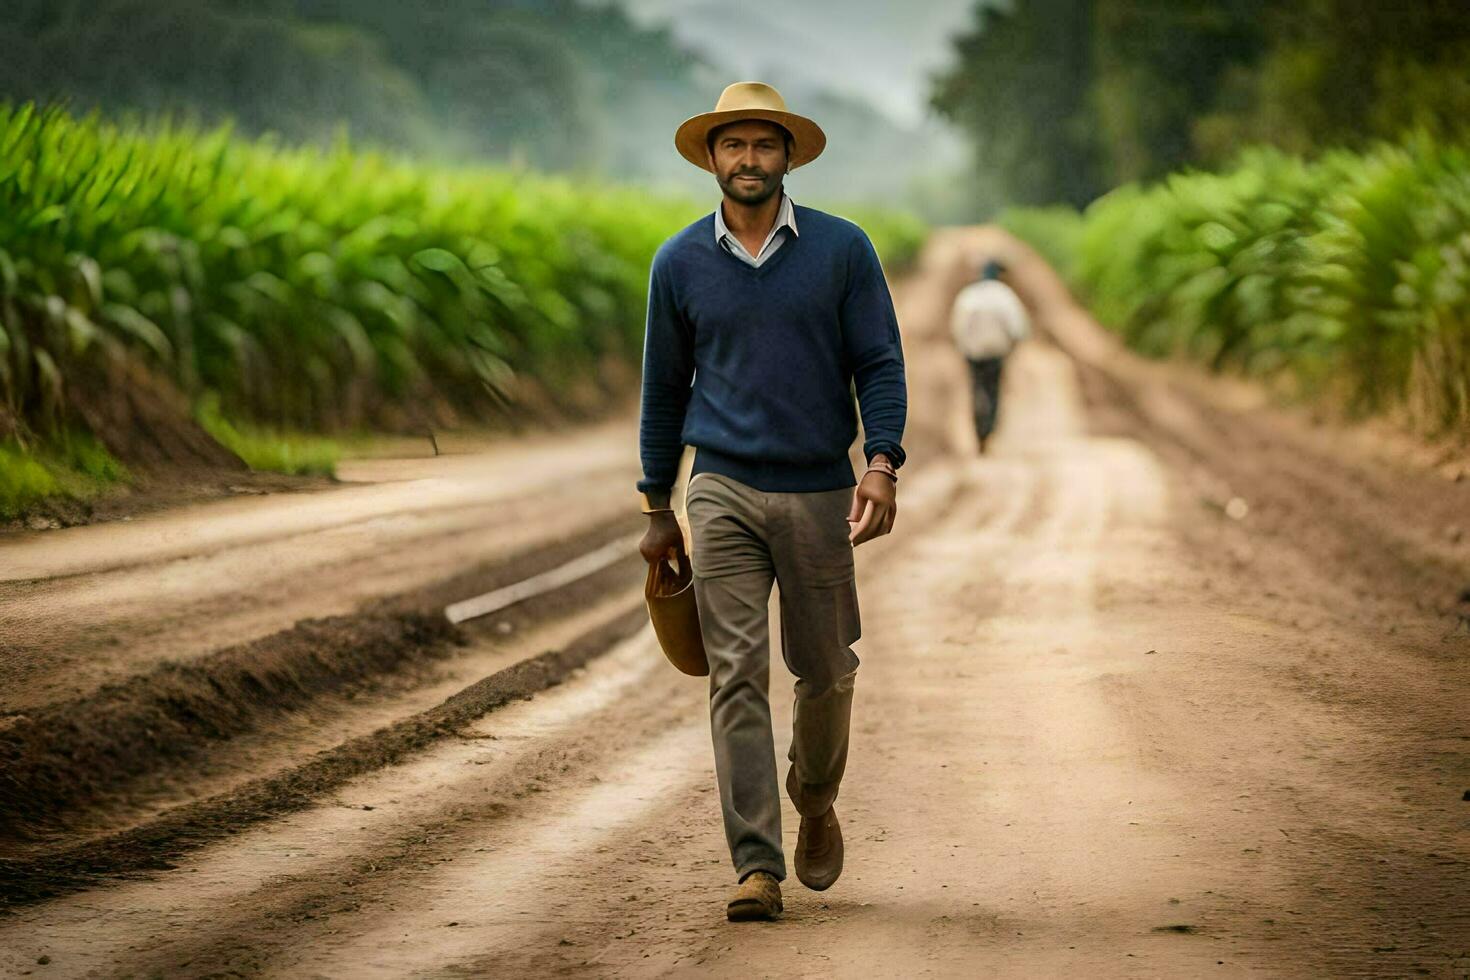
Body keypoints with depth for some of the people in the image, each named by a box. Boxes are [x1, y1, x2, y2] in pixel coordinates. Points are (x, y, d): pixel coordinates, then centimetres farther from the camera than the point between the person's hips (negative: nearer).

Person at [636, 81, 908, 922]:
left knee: (825, 670, 10)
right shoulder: (680, 263, 5)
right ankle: (758, 868, -10)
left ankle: (815, 799, 39)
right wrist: (657, 508, 13)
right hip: (724, 492, 0)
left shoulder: (842, 250, 1)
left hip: (820, 493, 0)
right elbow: (664, 387, 13)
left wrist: (882, 465, -16)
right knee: (737, 673, -9)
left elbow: (880, 365, -1)